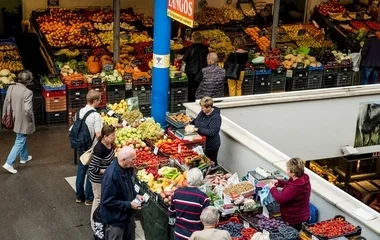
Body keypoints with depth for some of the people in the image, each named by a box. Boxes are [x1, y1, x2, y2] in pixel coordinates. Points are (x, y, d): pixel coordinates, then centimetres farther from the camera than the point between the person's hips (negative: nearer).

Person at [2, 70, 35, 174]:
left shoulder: (11, 88, -6)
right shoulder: (28, 92, -26)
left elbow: (6, 104, 3)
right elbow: (27, 109, -31)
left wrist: (4, 116, 16)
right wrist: (30, 119, -11)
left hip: (14, 120, 7)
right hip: (23, 122, -7)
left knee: (22, 138, 27)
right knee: (19, 142, 4)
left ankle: (24, 157, 44)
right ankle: (9, 163, 2)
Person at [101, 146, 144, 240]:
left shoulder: (127, 168, -6)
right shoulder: (111, 175, -32)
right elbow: (108, 201, -28)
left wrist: (135, 195, -4)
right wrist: (129, 205, -24)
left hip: (128, 214, 8)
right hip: (115, 218, -8)